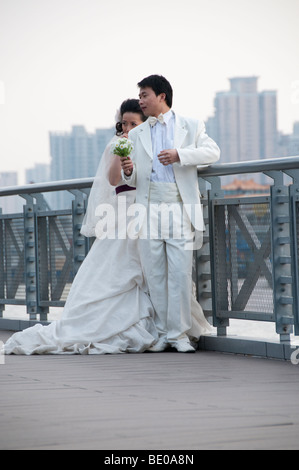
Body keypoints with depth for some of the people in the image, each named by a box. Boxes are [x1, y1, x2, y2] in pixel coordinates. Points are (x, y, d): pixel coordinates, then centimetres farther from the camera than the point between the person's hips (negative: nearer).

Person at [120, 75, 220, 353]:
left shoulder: (190, 127, 12)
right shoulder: (136, 134, 19)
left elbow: (212, 152, -1)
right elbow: (134, 181, 18)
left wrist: (180, 155, -13)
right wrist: (129, 171, -6)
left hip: (180, 209, -3)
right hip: (149, 212, 3)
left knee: (180, 274, -7)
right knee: (155, 275, 2)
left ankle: (179, 334, -2)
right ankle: (162, 333, 9)